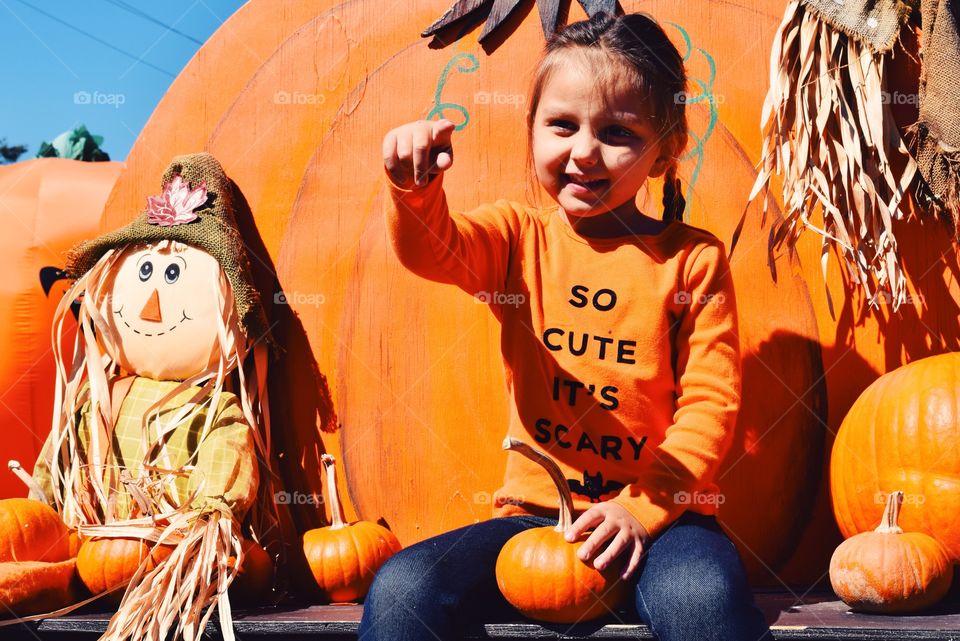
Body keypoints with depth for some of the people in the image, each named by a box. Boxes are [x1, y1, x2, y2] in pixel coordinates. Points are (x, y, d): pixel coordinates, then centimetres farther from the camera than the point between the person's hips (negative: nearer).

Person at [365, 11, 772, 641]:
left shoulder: (693, 258, 1)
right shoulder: (519, 237, 7)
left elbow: (710, 402, -3)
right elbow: (431, 249, -15)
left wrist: (644, 507, -14)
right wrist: (416, 187, -39)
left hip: (658, 514, -2)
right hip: (533, 511, 3)